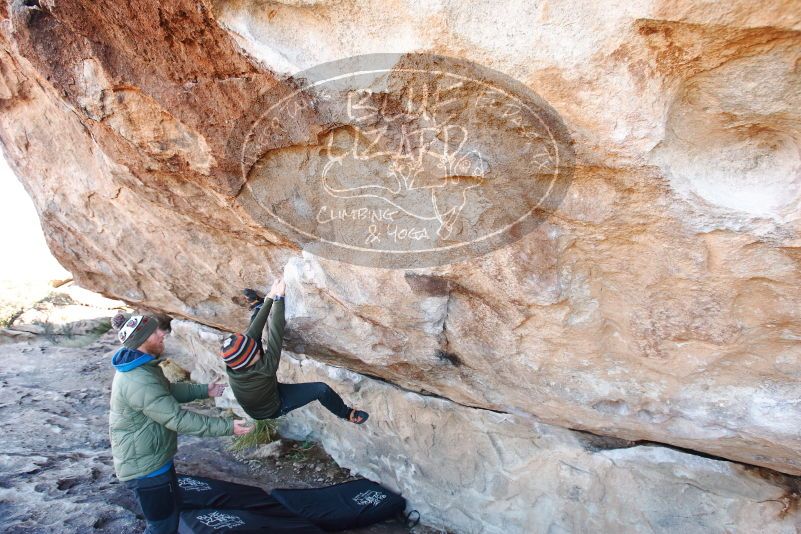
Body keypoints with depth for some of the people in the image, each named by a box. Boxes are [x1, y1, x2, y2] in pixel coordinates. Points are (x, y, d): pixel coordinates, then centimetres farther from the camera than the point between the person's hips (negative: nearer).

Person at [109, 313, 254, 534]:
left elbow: (169, 390, 16)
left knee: (173, 506, 28)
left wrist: (204, 390, 9)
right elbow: (178, 419, -34)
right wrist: (226, 426, -32)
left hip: (153, 457, 10)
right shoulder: (139, 382, -33)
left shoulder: (141, 366, 1)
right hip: (145, 465, -10)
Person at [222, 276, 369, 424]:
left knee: (251, 339, 1)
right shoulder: (264, 369, -46)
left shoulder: (232, 365, -29)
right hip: (272, 409, -5)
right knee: (321, 389, -11)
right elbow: (276, 334, -44)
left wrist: (270, 298, -22)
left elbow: (253, 331, -24)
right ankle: (346, 414, 15)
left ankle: (258, 306, 24)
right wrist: (279, 298, -40)